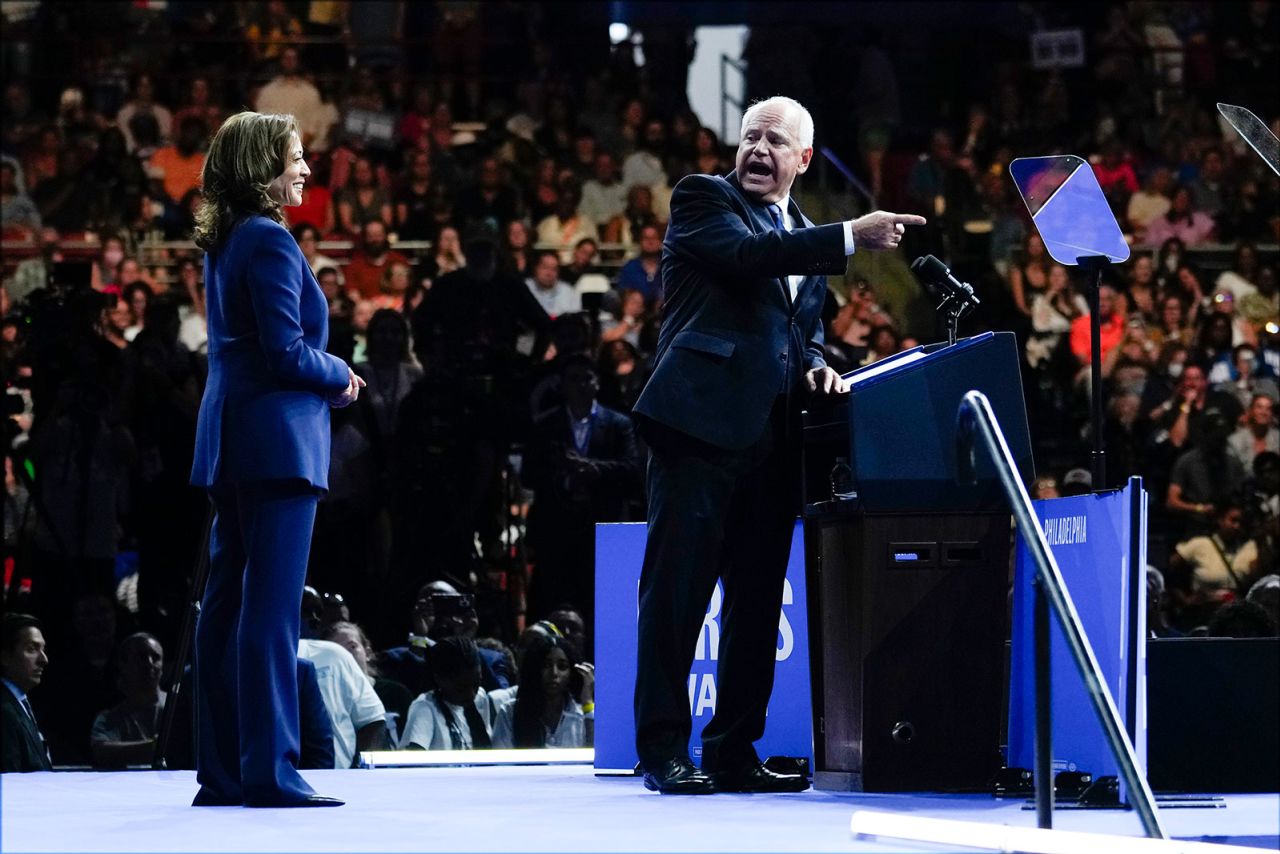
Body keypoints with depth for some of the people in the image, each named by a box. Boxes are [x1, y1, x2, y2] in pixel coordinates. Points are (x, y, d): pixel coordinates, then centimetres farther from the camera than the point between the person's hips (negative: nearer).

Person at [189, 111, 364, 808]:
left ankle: (222, 771, 12)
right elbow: (287, 353, -18)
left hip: (230, 439, 10)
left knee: (227, 601, 9)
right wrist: (341, 376, -1)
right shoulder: (269, 241, -13)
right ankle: (269, 771, -9)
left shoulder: (222, 242, 16)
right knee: (272, 604, -9)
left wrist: (328, 372, 13)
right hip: (276, 437, -10)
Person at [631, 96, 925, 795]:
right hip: (701, 422, -7)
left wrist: (816, 368, 5)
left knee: (757, 601, 7)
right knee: (677, 592, -6)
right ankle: (663, 751, -4)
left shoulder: (806, 237, 24)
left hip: (772, 440, 7)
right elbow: (746, 255, -15)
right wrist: (851, 238, -21)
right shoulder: (703, 199, 3)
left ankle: (734, 753, 13)